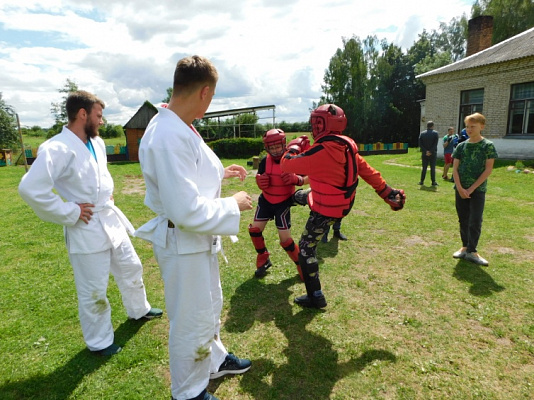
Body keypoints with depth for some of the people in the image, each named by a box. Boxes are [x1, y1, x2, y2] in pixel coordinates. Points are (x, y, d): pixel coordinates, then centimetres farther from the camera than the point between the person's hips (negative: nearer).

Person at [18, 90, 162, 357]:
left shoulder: (97, 143, 5)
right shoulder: (56, 148, -21)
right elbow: (30, 188, -29)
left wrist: (108, 194, 9)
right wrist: (70, 214, -21)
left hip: (111, 220, 8)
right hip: (86, 229, -8)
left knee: (131, 267, 23)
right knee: (93, 291, 7)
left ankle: (139, 310, 48)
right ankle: (99, 342, 30)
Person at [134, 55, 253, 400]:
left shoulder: (178, 128, 3)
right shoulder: (169, 137, -29)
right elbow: (186, 209, -32)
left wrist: (219, 172, 15)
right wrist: (233, 205, -19)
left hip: (200, 240, 10)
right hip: (183, 245, -10)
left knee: (210, 306, 28)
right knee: (191, 323, 12)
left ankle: (214, 360, 53)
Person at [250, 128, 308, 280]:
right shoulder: (265, 161, -7)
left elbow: (309, 178, -13)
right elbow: (260, 179, 4)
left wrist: (296, 179, -34)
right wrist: (260, 181, -21)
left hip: (283, 203, -4)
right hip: (266, 200, 5)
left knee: (285, 238, -6)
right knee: (255, 229, 2)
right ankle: (263, 260, 25)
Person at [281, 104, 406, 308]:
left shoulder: (320, 152, -32)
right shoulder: (346, 145, -7)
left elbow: (286, 164, -23)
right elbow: (366, 169, 0)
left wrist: (294, 146, -3)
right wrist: (386, 192, 7)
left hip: (327, 210, -8)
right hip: (342, 201, 9)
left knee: (306, 249, 6)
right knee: (299, 196, 31)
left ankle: (315, 297, 16)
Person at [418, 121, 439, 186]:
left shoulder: (422, 133, 3)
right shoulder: (436, 133, -4)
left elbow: (420, 144, -3)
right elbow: (435, 144, -12)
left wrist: (426, 151, -7)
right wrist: (431, 151, -10)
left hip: (424, 154, 2)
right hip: (433, 154, -2)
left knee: (424, 168, 8)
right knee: (433, 168, 4)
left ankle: (422, 181, 8)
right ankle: (433, 182, 6)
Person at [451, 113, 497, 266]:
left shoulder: (488, 146, -5)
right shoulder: (461, 146, 4)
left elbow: (488, 169, -9)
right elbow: (455, 168, 2)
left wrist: (471, 188, -13)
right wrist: (460, 188, -10)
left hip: (478, 190, -3)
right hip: (460, 189, 3)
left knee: (475, 222, -4)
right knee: (463, 220, 10)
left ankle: (472, 251, 5)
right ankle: (465, 247, 22)